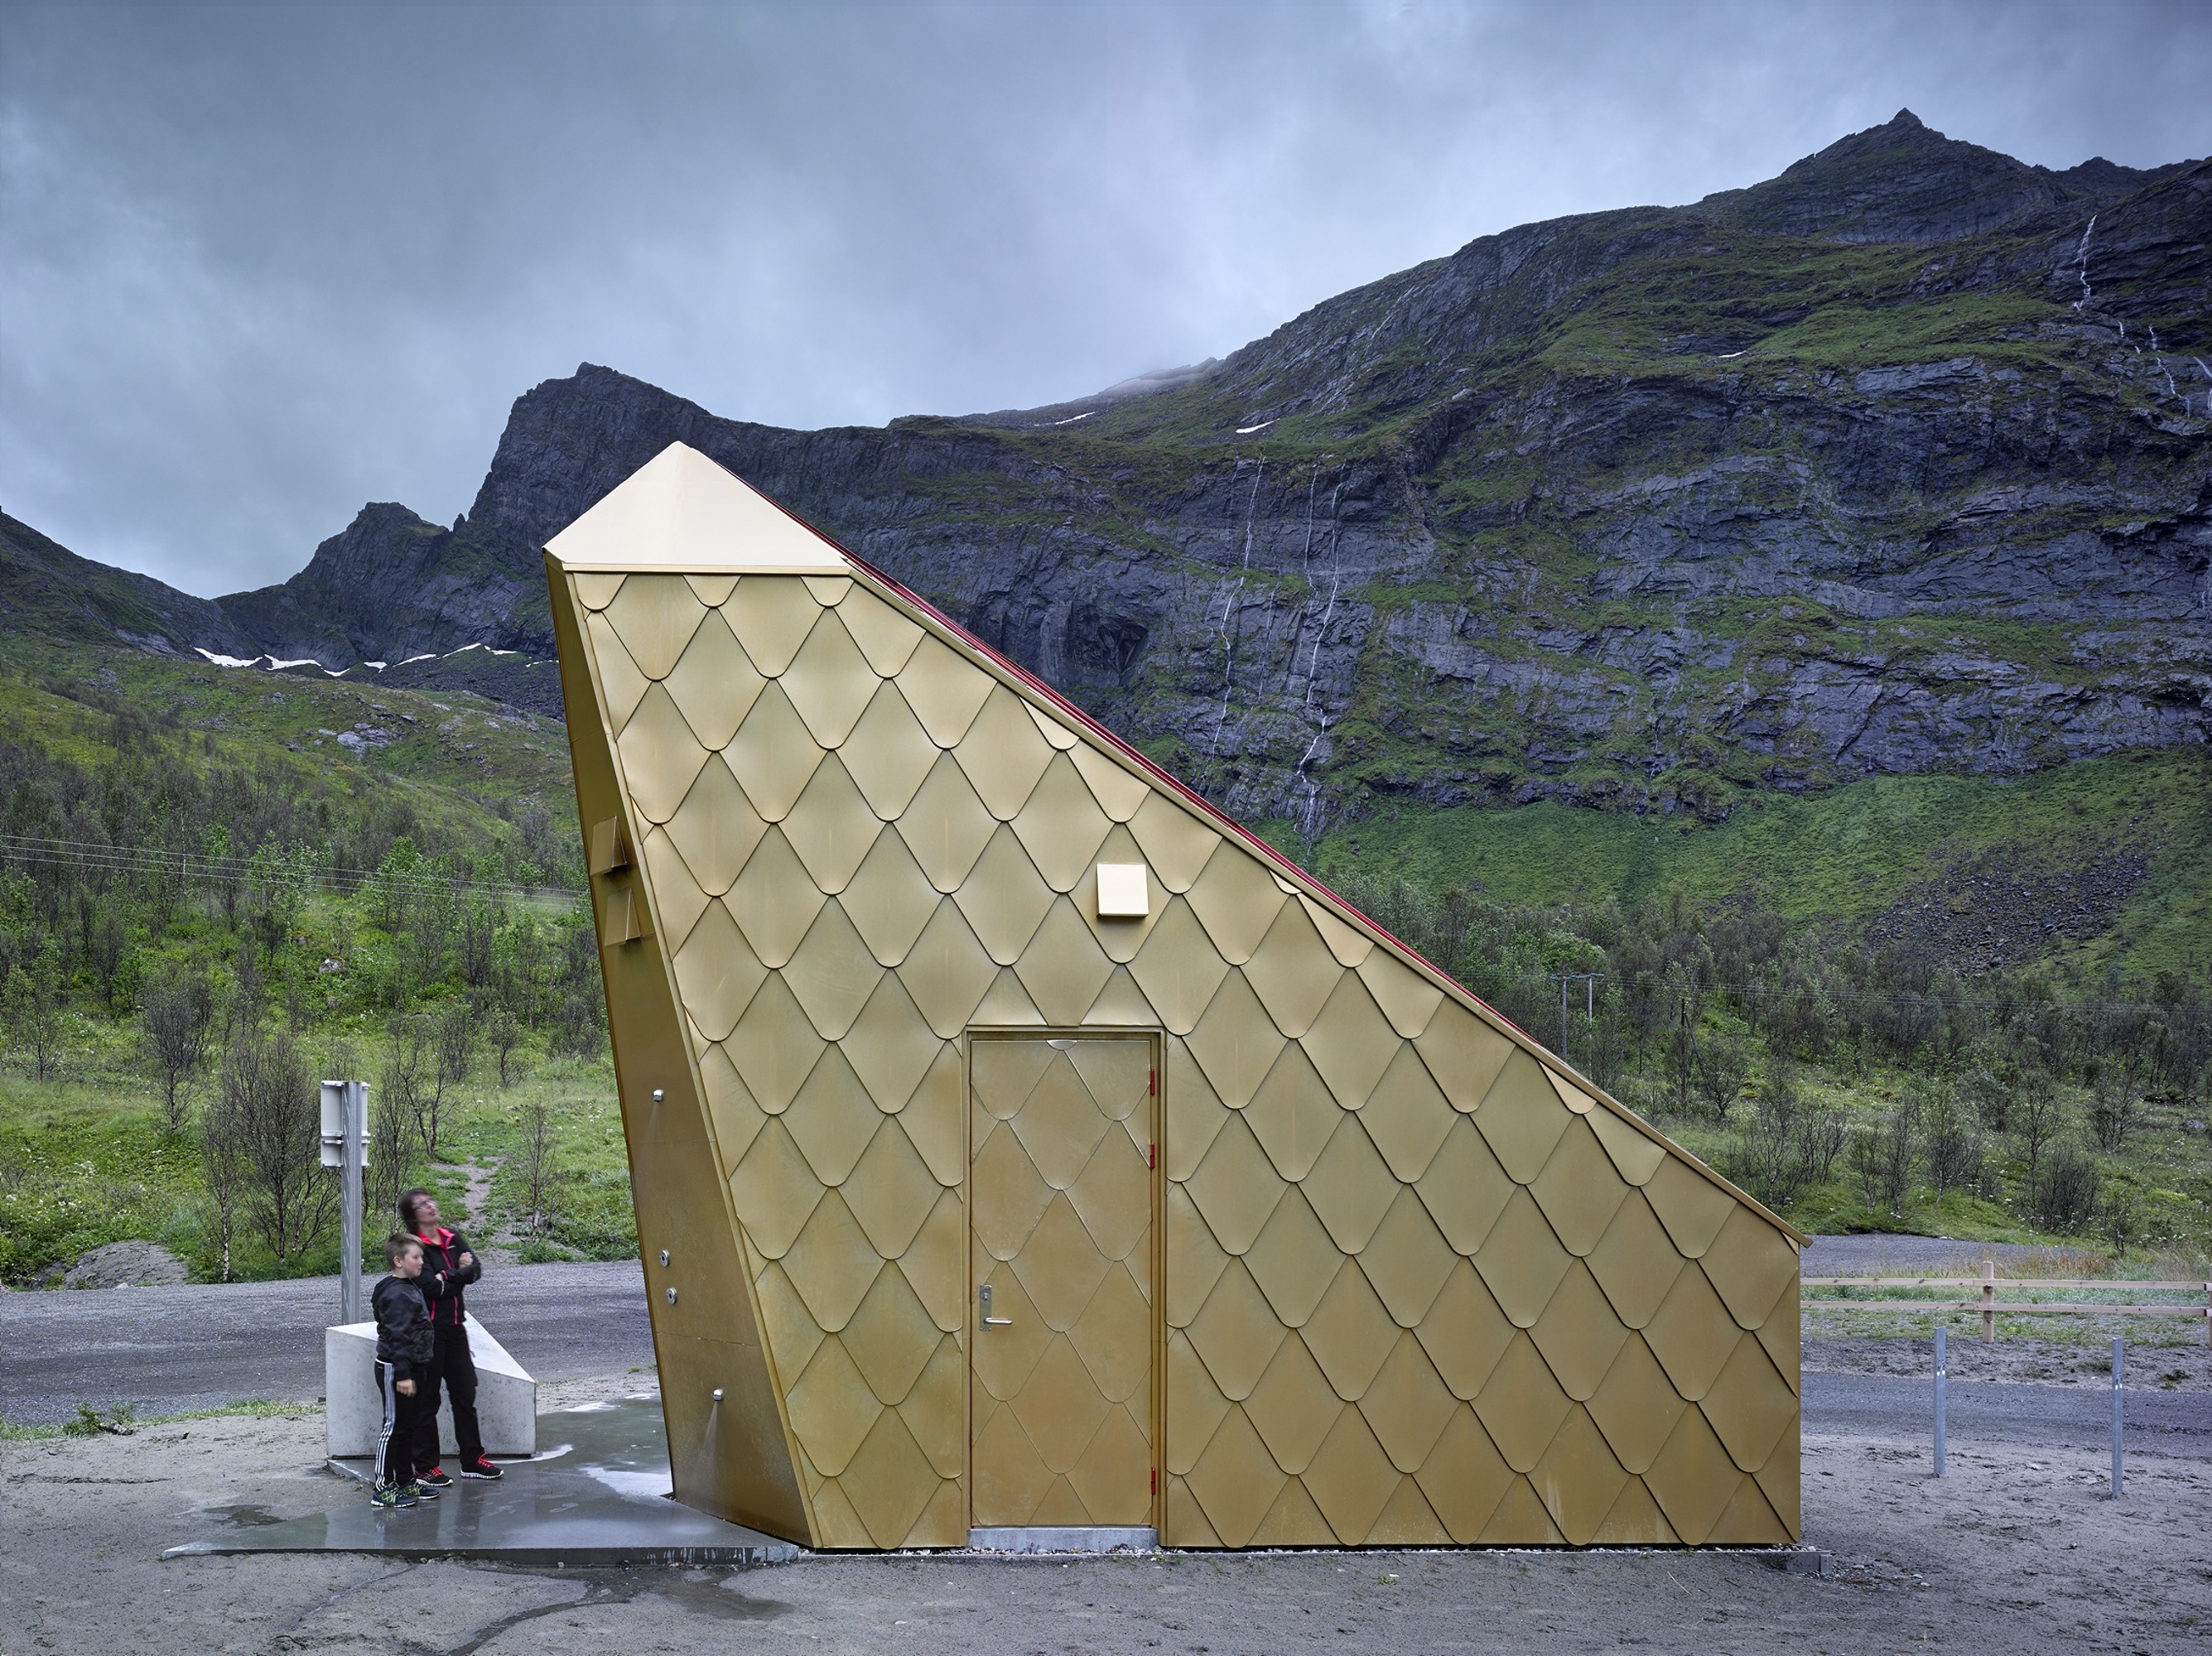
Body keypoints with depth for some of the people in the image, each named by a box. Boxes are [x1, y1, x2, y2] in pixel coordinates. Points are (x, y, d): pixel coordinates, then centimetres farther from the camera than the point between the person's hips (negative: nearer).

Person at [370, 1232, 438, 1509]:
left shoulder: (411, 1288, 13)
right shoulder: (396, 1294, -19)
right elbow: (397, 1336, -23)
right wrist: (403, 1375, -26)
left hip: (413, 1367, 10)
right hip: (395, 1369, -10)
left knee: (409, 1427, 15)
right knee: (394, 1426, -5)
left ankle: (406, 1482, 24)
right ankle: (383, 1488, -1)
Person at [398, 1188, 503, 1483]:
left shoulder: (452, 1238, 9)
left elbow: (475, 1269, 0)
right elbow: (430, 1286, -20)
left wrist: (447, 1277, -15)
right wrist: (460, 1273, -7)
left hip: (454, 1326, 7)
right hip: (428, 1329, -7)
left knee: (465, 1394, 12)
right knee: (427, 1399, 0)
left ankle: (472, 1459, 22)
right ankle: (426, 1467, 7)